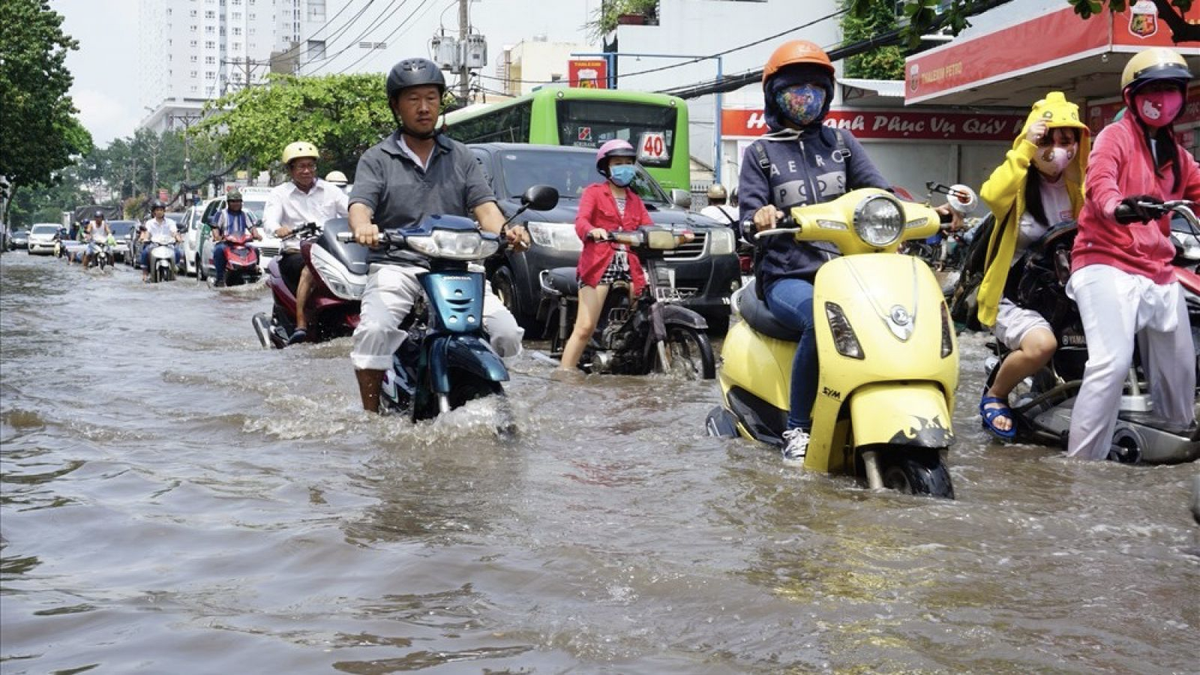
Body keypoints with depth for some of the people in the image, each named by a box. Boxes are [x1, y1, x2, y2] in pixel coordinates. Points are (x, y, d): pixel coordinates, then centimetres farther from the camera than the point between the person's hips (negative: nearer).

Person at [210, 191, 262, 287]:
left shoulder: (245, 214, 20)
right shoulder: (222, 214, 10)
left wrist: (256, 234, -12)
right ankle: (219, 278, -33)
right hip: (224, 242, -3)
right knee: (219, 250, -36)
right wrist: (217, 236, -22)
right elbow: (215, 227, 0)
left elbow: (252, 226, 11)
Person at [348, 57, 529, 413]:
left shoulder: (461, 158, 19)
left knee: (507, 333, -16)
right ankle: (371, 415, -15)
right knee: (374, 330, -29)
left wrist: (505, 230, -17)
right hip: (396, 266, -2)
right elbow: (360, 204, -5)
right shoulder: (377, 160, 11)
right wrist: (363, 226, -31)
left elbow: (484, 206, 8)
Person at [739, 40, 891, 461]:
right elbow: (748, 217, -1)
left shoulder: (841, 142, 20)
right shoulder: (760, 154, 11)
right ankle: (797, 426, -21)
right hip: (788, 276, -3)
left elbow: (877, 190, 7)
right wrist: (758, 219, -27)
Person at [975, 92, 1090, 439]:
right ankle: (994, 395, -3)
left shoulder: (1075, 185, 8)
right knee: (1042, 344, -32)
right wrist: (1025, 149, -28)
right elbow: (991, 194, -32)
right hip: (1012, 295, -6)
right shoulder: (1020, 181, -9)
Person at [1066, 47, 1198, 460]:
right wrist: (1118, 207, -43)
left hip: (1159, 273, 8)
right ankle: (1080, 466, -22)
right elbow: (1099, 181, -20)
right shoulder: (1116, 136, -2)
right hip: (1108, 264, -8)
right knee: (1112, 363, -24)